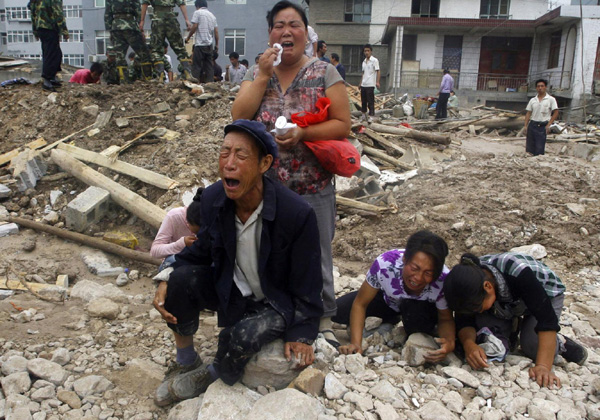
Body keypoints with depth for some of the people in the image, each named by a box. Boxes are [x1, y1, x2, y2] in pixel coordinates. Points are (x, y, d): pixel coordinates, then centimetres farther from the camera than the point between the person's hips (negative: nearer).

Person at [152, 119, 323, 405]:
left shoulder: (297, 213, -28)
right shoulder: (212, 198, -13)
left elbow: (306, 282, -16)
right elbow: (200, 250, 3)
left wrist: (300, 334, -13)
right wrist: (167, 282, -13)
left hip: (277, 301, -4)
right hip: (231, 288, 5)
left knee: (241, 338, -33)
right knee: (181, 279, -22)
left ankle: (212, 378, 5)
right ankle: (186, 364, 4)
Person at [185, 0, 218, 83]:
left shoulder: (197, 12, 0)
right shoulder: (212, 15, 17)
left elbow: (194, 27, -8)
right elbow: (216, 31, 13)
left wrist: (188, 38, 3)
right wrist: (217, 45, 17)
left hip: (200, 44, -6)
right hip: (210, 45, 6)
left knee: (196, 66, -4)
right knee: (209, 65, 5)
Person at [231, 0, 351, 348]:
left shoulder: (325, 73, -4)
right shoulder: (257, 73, 6)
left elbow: (342, 125, -8)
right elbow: (239, 117, -7)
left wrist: (302, 133, -22)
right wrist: (263, 74, -12)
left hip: (313, 188, -3)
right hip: (266, 186, 3)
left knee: (316, 257, 11)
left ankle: (324, 318, 32)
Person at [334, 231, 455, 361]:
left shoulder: (443, 281, -37)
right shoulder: (384, 263, -38)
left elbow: (446, 319, -18)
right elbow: (360, 304, -24)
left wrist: (449, 342, -41)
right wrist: (355, 344, -35)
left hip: (424, 309, -1)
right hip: (388, 300, 2)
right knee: (337, 311, -16)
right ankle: (391, 320, 8)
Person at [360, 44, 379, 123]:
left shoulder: (374, 60, -3)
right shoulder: (364, 61, 16)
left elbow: (378, 72, -8)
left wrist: (377, 82, -19)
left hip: (370, 84, -7)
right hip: (363, 84, 7)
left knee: (370, 101, -6)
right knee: (363, 100, 11)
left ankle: (371, 116, -3)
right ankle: (364, 115, 21)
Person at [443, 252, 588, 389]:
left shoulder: (517, 272, -42)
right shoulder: (468, 283, -30)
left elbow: (547, 319, -42)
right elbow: (464, 321, -25)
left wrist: (543, 367, -51)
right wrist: (469, 344, -47)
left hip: (546, 294, -4)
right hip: (505, 302, 4)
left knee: (532, 346, -28)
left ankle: (559, 342, 4)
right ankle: (511, 330, 9)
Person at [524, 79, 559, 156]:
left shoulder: (551, 99, -1)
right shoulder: (533, 100, 10)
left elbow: (555, 113, -1)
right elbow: (528, 113, 11)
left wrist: (548, 125, -8)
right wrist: (525, 126, 2)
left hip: (542, 126, -4)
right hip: (532, 125, 4)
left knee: (539, 149, -6)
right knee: (529, 147, 3)